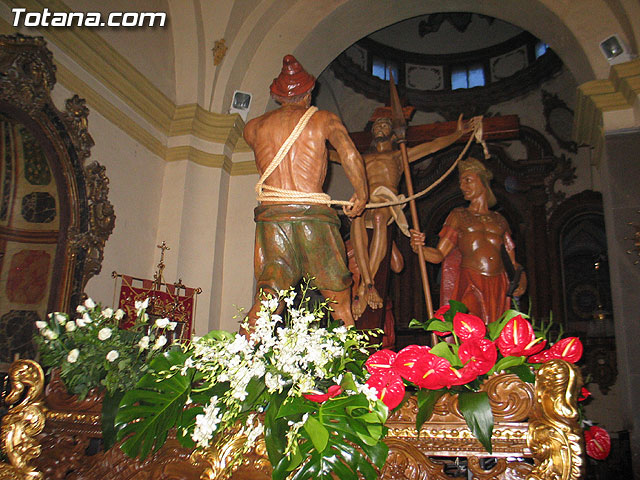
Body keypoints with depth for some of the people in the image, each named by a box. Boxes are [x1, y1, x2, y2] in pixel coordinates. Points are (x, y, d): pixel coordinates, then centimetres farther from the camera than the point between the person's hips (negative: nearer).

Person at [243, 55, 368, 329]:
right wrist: (361, 194, 7)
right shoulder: (324, 119, 9)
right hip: (314, 214, -2)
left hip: (271, 214, 2)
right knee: (340, 303, 9)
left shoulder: (254, 127, 16)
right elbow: (350, 156, -5)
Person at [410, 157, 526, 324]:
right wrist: (418, 247, -16)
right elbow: (439, 255, 3)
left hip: (499, 286, 3)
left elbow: (513, 261, 19)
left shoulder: (499, 220, 20)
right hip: (470, 283, -2)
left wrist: (521, 277, -1)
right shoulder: (459, 215, 13)